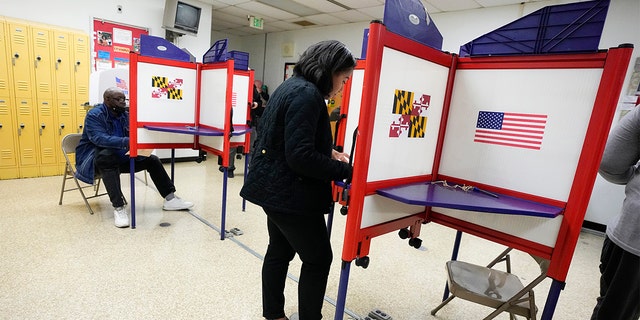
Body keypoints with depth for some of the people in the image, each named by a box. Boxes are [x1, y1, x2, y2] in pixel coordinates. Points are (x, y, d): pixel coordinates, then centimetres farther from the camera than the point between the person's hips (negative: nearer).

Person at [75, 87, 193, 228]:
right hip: (97, 158, -6)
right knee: (107, 155, -39)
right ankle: (118, 207, -40)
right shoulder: (94, 115, -15)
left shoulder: (125, 114, 5)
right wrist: (127, 142, -47)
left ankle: (170, 199, -2)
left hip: (121, 157, 6)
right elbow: (99, 138, -32)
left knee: (152, 160, -6)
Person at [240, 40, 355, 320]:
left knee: (280, 251, 21)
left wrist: (329, 153, 9)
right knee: (318, 259, 5)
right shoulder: (307, 93, -21)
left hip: (276, 187, 10)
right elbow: (301, 157, -27)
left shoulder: (293, 86, 12)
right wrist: (346, 170, -18)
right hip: (291, 193, -10)